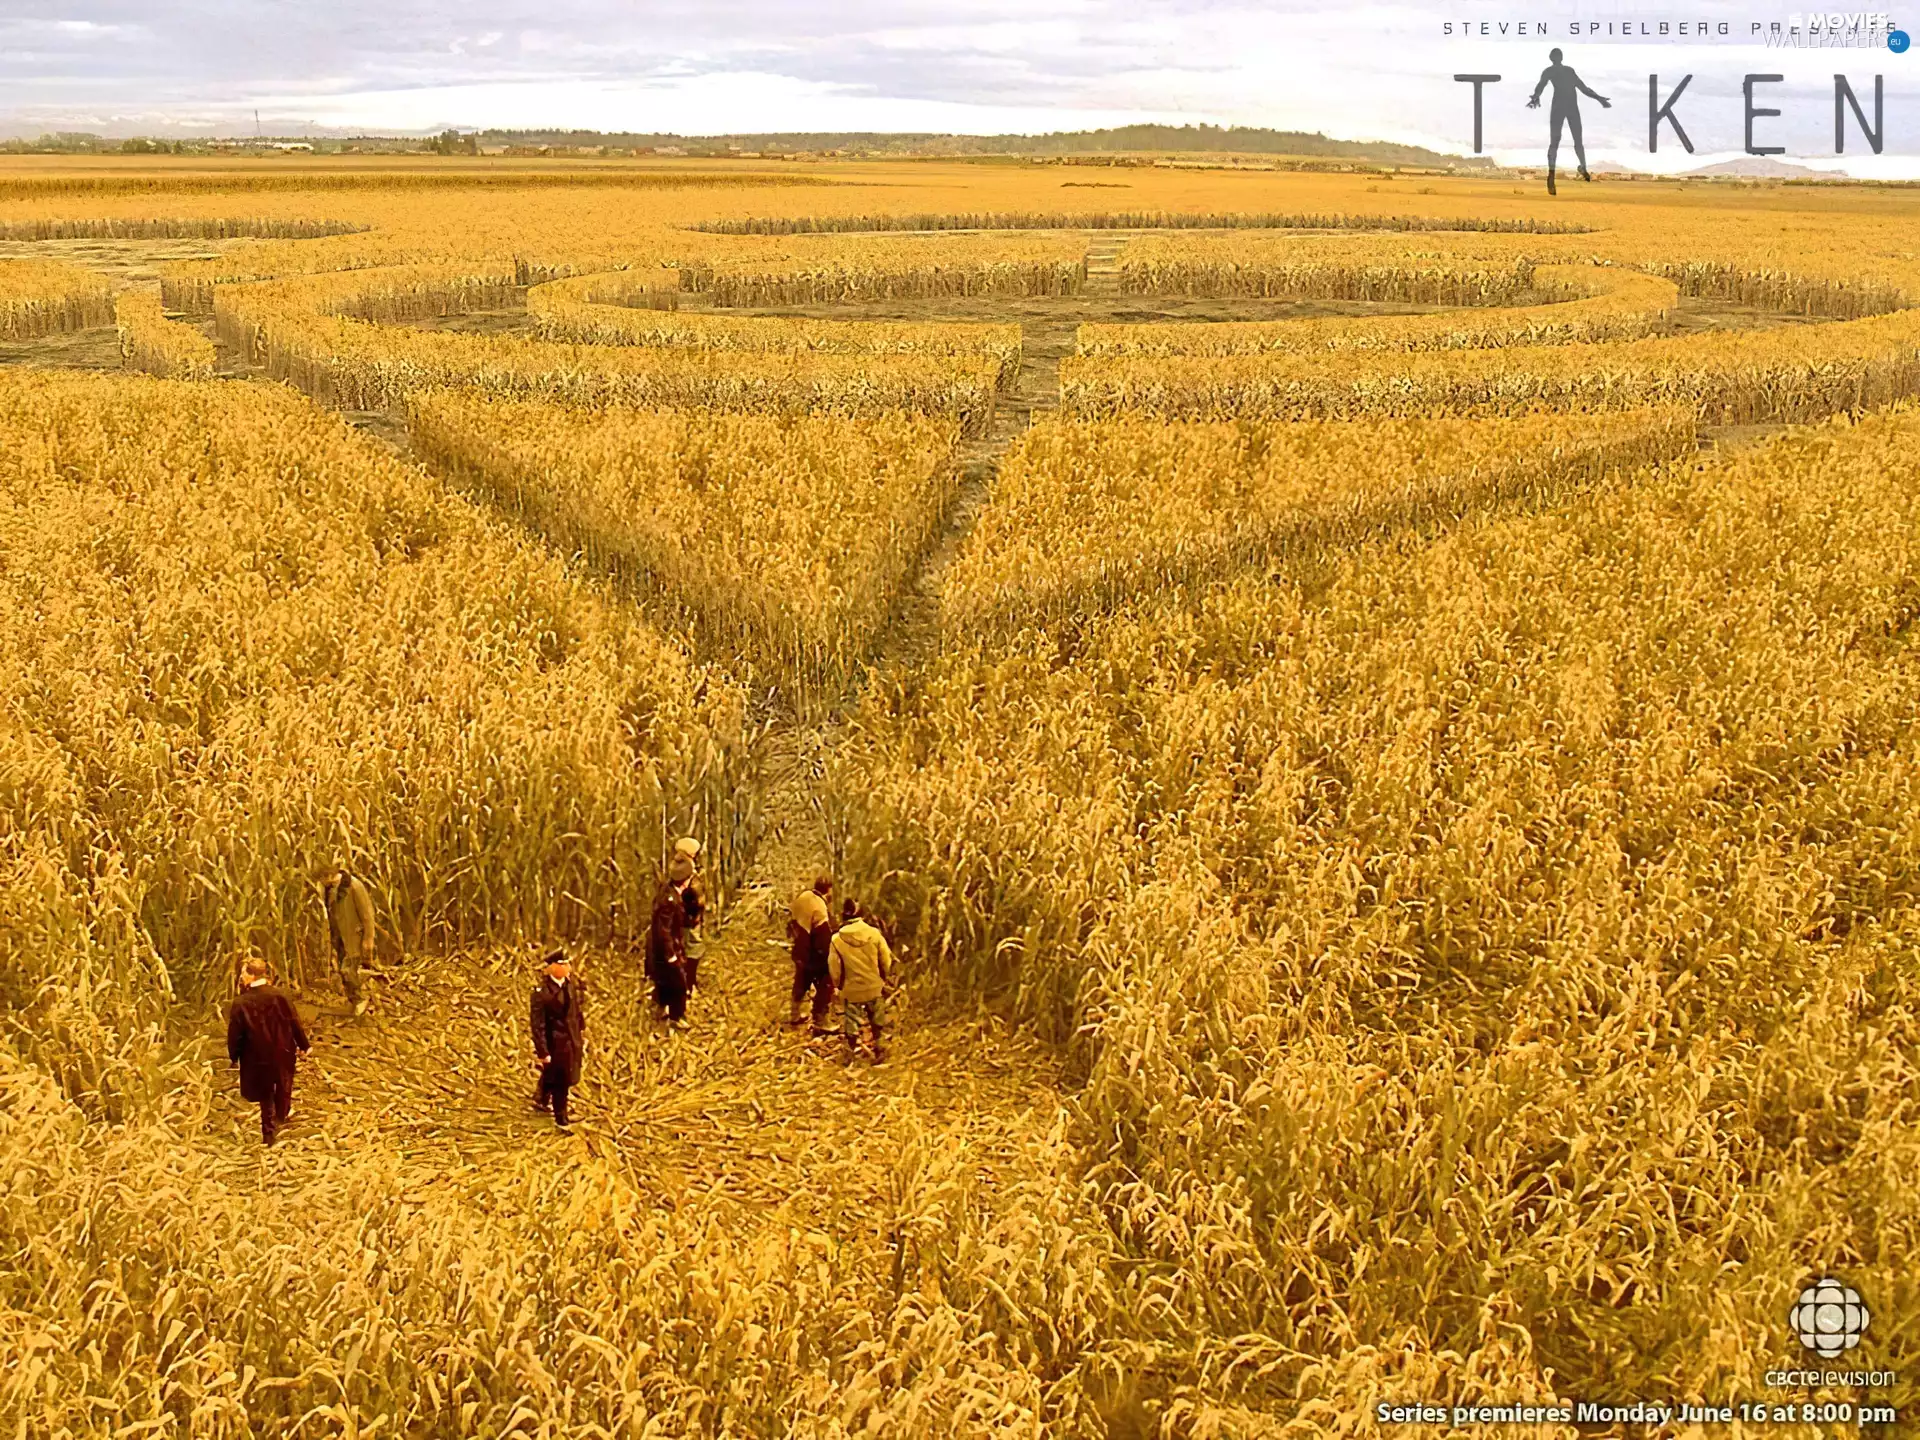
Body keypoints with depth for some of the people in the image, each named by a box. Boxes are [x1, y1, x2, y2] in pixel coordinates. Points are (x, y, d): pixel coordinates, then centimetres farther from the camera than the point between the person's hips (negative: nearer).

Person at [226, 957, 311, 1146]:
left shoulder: (240, 1003, -20)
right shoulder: (279, 995, -16)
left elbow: (235, 1033, -11)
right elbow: (294, 1022, -8)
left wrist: (233, 1056, 5)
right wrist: (304, 1045, 5)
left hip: (258, 1057, -1)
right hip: (283, 1052, 1)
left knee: (265, 1095, 16)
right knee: (283, 1088, 26)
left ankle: (269, 1134, 23)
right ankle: (281, 1117, 46)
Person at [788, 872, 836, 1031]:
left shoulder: (802, 897, -7)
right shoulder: (819, 909, -32)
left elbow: (791, 920, 8)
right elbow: (824, 940, -27)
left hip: (800, 952, 8)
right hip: (815, 957, -8)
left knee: (801, 983, 27)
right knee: (825, 988, 9)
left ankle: (795, 1016, 45)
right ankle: (819, 1024, 17)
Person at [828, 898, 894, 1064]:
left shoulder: (837, 939, -16)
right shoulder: (874, 934, -13)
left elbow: (834, 968, -8)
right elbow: (887, 961, -4)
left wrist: (838, 985, 11)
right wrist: (887, 979, 13)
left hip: (851, 988, -1)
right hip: (874, 986, 1)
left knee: (851, 1022, 14)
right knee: (877, 1020, 20)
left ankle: (850, 1054, 21)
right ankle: (880, 1049, 26)